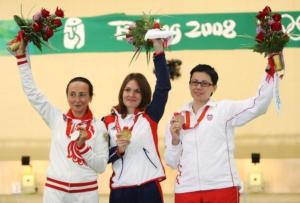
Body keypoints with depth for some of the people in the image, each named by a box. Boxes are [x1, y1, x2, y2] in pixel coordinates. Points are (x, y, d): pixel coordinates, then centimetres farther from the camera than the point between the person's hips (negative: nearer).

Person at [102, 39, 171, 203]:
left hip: (149, 188, -1)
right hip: (120, 190, 1)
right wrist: (118, 150, -16)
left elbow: (163, 86, -9)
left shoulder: (149, 116, 5)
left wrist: (159, 51, -16)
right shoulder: (109, 121, 8)